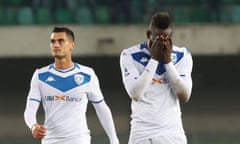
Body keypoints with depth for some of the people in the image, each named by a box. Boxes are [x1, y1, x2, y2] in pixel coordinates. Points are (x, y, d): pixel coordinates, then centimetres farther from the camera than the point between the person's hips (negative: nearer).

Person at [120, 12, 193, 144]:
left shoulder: (182, 56, 3)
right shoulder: (130, 56, -3)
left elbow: (184, 96, -6)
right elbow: (136, 94, -15)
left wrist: (167, 60, -12)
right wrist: (154, 59, -14)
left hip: (173, 133, 2)